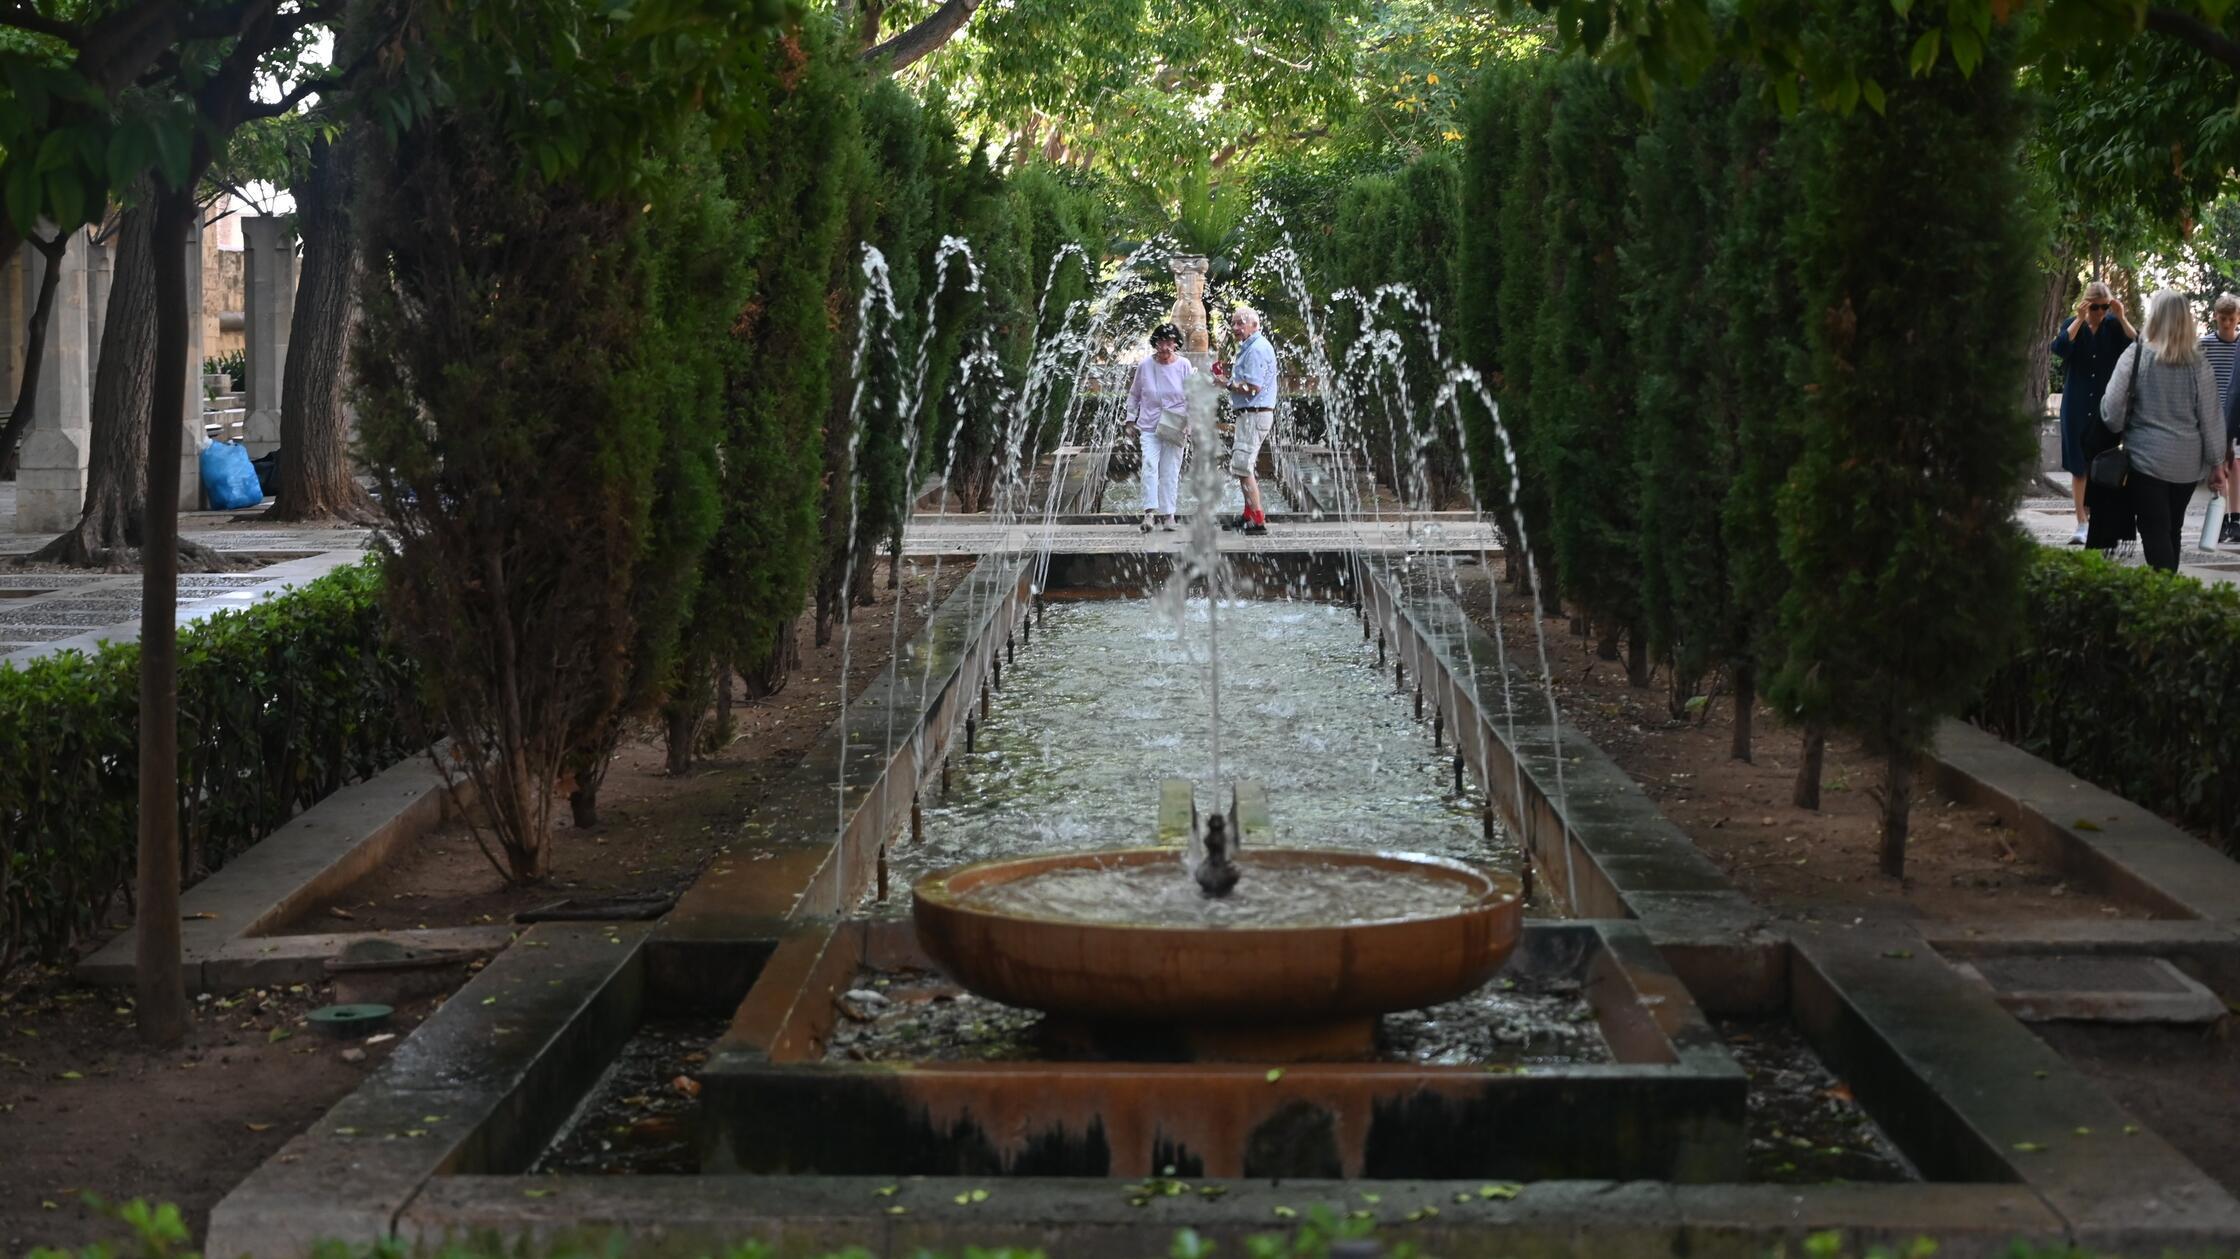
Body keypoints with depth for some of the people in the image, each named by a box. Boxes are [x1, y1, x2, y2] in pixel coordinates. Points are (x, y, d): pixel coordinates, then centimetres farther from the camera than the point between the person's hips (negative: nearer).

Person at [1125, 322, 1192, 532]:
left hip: (1174, 427, 0)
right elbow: (1134, 395, 12)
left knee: (1171, 471, 3)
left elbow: (1191, 397, 7)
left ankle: (1168, 514, 11)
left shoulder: (1183, 365, -1)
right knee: (1149, 465, -16)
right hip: (1149, 426, 0)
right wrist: (1132, 420, 10)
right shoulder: (1145, 366, 0)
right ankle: (1150, 511, -22)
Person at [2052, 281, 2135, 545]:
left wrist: (2122, 318, -17)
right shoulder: (2073, 326, 3)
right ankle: (2081, 523, 4)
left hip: (2106, 406, 0)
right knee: (2078, 467, 1)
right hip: (2077, 407, 0)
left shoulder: (2114, 327, 3)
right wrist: (2080, 319, -20)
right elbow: (2059, 349, -16)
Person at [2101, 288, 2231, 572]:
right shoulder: (2198, 362, -1)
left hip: (2146, 458, -3)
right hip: (2188, 463, 4)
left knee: (2155, 533, -2)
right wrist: (2217, 463, 9)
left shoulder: (2136, 355, -10)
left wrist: (2121, 431, 12)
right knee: (2172, 530, 17)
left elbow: (2112, 409, -10)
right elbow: (2211, 417, 1)